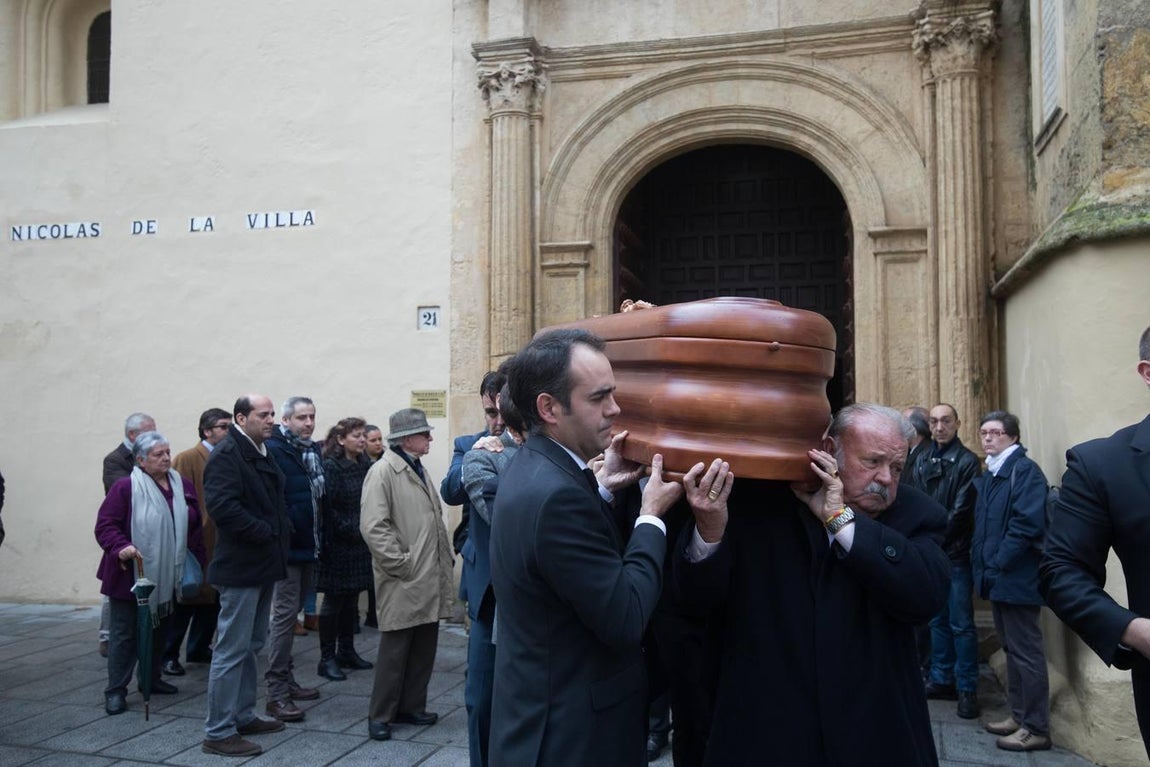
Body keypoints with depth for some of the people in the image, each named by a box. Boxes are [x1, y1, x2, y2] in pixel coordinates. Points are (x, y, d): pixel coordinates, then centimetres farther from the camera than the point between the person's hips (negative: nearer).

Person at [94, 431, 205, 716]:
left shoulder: (183, 486, 5)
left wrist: (197, 561, 8)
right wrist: (120, 547, -30)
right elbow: (105, 525, -13)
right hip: (130, 575, -6)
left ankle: (151, 679, 31)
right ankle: (115, 690, 9)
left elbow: (194, 528, 12)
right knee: (124, 632, 1)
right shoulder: (125, 487, -12)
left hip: (167, 576, 6)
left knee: (159, 628, 16)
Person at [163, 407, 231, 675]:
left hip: (221, 543, 7)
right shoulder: (187, 459, -9)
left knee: (213, 599, 14)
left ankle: (199, 649, 28)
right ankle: (169, 655, 14)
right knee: (186, 601, 2)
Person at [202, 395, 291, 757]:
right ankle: (218, 732, 6)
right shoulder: (227, 453, -16)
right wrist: (265, 533, -21)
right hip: (240, 567, -10)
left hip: (262, 565, 10)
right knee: (232, 650, -3)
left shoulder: (262, 452, 14)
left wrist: (280, 533, 8)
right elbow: (223, 506, -28)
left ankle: (243, 716, 31)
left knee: (250, 645, 18)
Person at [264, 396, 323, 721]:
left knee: (290, 614, 17)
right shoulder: (273, 449, -14)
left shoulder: (313, 450, 12)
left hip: (308, 546, 8)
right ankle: (277, 694, 3)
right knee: (285, 614, -4)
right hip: (287, 546, -8)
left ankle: (287, 680, 29)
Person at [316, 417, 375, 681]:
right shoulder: (331, 467, -12)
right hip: (338, 545, -6)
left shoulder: (366, 465, 8)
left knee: (352, 600, 14)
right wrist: (348, 530, -15)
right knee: (334, 600, 1)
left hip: (360, 544, 6)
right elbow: (327, 507, -16)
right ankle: (327, 659, 10)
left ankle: (347, 651, 25)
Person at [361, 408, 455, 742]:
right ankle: (380, 715, 15)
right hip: (403, 581, -8)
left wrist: (446, 559, 12)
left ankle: (411, 707, 26)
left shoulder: (419, 470, 16)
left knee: (424, 647, 13)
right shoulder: (383, 471, -11)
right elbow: (373, 526, -19)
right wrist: (402, 564, -18)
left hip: (431, 578, 8)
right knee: (395, 649, 1)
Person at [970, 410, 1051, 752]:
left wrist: (996, 567, -19)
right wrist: (980, 566, 7)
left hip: (1017, 578, -9)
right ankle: (1019, 714, 28)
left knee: (1026, 653, -1)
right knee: (1012, 649, 17)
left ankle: (1037, 728, 8)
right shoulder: (988, 477, 14)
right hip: (997, 578, 9)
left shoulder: (1025, 470, -13)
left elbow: (1027, 524, -22)